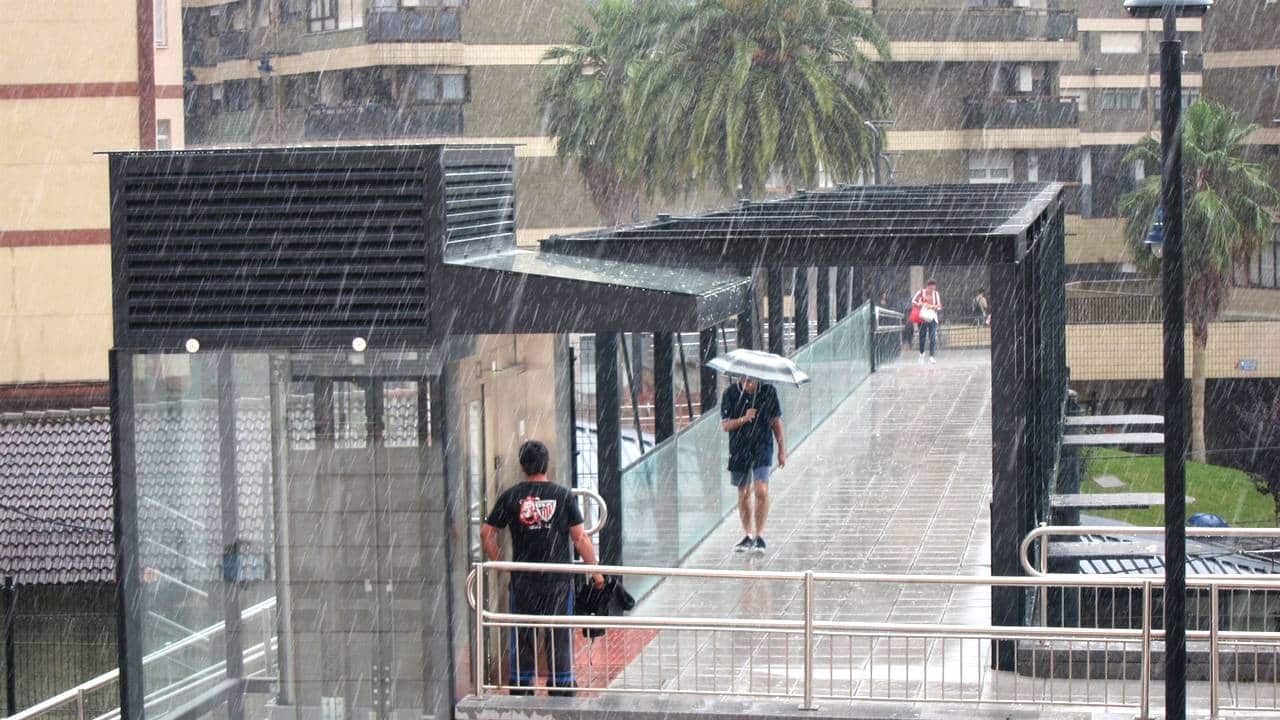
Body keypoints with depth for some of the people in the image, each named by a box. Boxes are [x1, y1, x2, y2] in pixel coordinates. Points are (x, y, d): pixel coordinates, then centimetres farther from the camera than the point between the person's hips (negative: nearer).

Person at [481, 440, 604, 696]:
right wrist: (595, 571, 6)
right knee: (559, 633, 8)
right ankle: (560, 684, 10)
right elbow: (580, 538, -3)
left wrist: (499, 563, 12)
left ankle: (521, 685, 14)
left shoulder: (511, 496, -1)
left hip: (523, 579, 1)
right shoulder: (562, 495, -4)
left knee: (522, 635, 10)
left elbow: (487, 534, 0)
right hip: (558, 579, -1)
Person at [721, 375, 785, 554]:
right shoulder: (730, 393, -3)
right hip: (739, 450, 2)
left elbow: (776, 421, 7)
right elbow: (725, 425, -3)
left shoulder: (768, 391, -2)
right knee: (744, 494, 10)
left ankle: (759, 535, -7)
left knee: (761, 490, -16)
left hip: (762, 447, -2)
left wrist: (782, 449, 8)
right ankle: (748, 535, 24)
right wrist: (743, 419, -22)